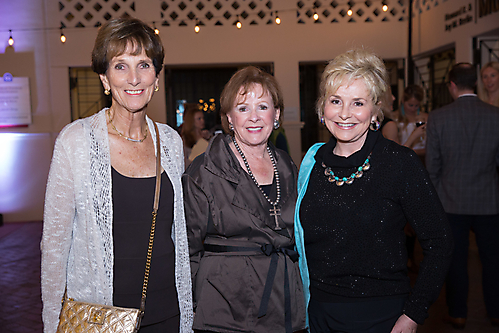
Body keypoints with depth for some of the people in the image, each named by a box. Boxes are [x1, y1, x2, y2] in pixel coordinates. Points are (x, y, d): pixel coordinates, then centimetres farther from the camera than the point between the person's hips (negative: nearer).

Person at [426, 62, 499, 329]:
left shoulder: (438, 118, -10)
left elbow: (431, 165, -5)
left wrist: (434, 197, 7)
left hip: (452, 201, -1)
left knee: (456, 260, 9)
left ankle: (458, 314, 21)